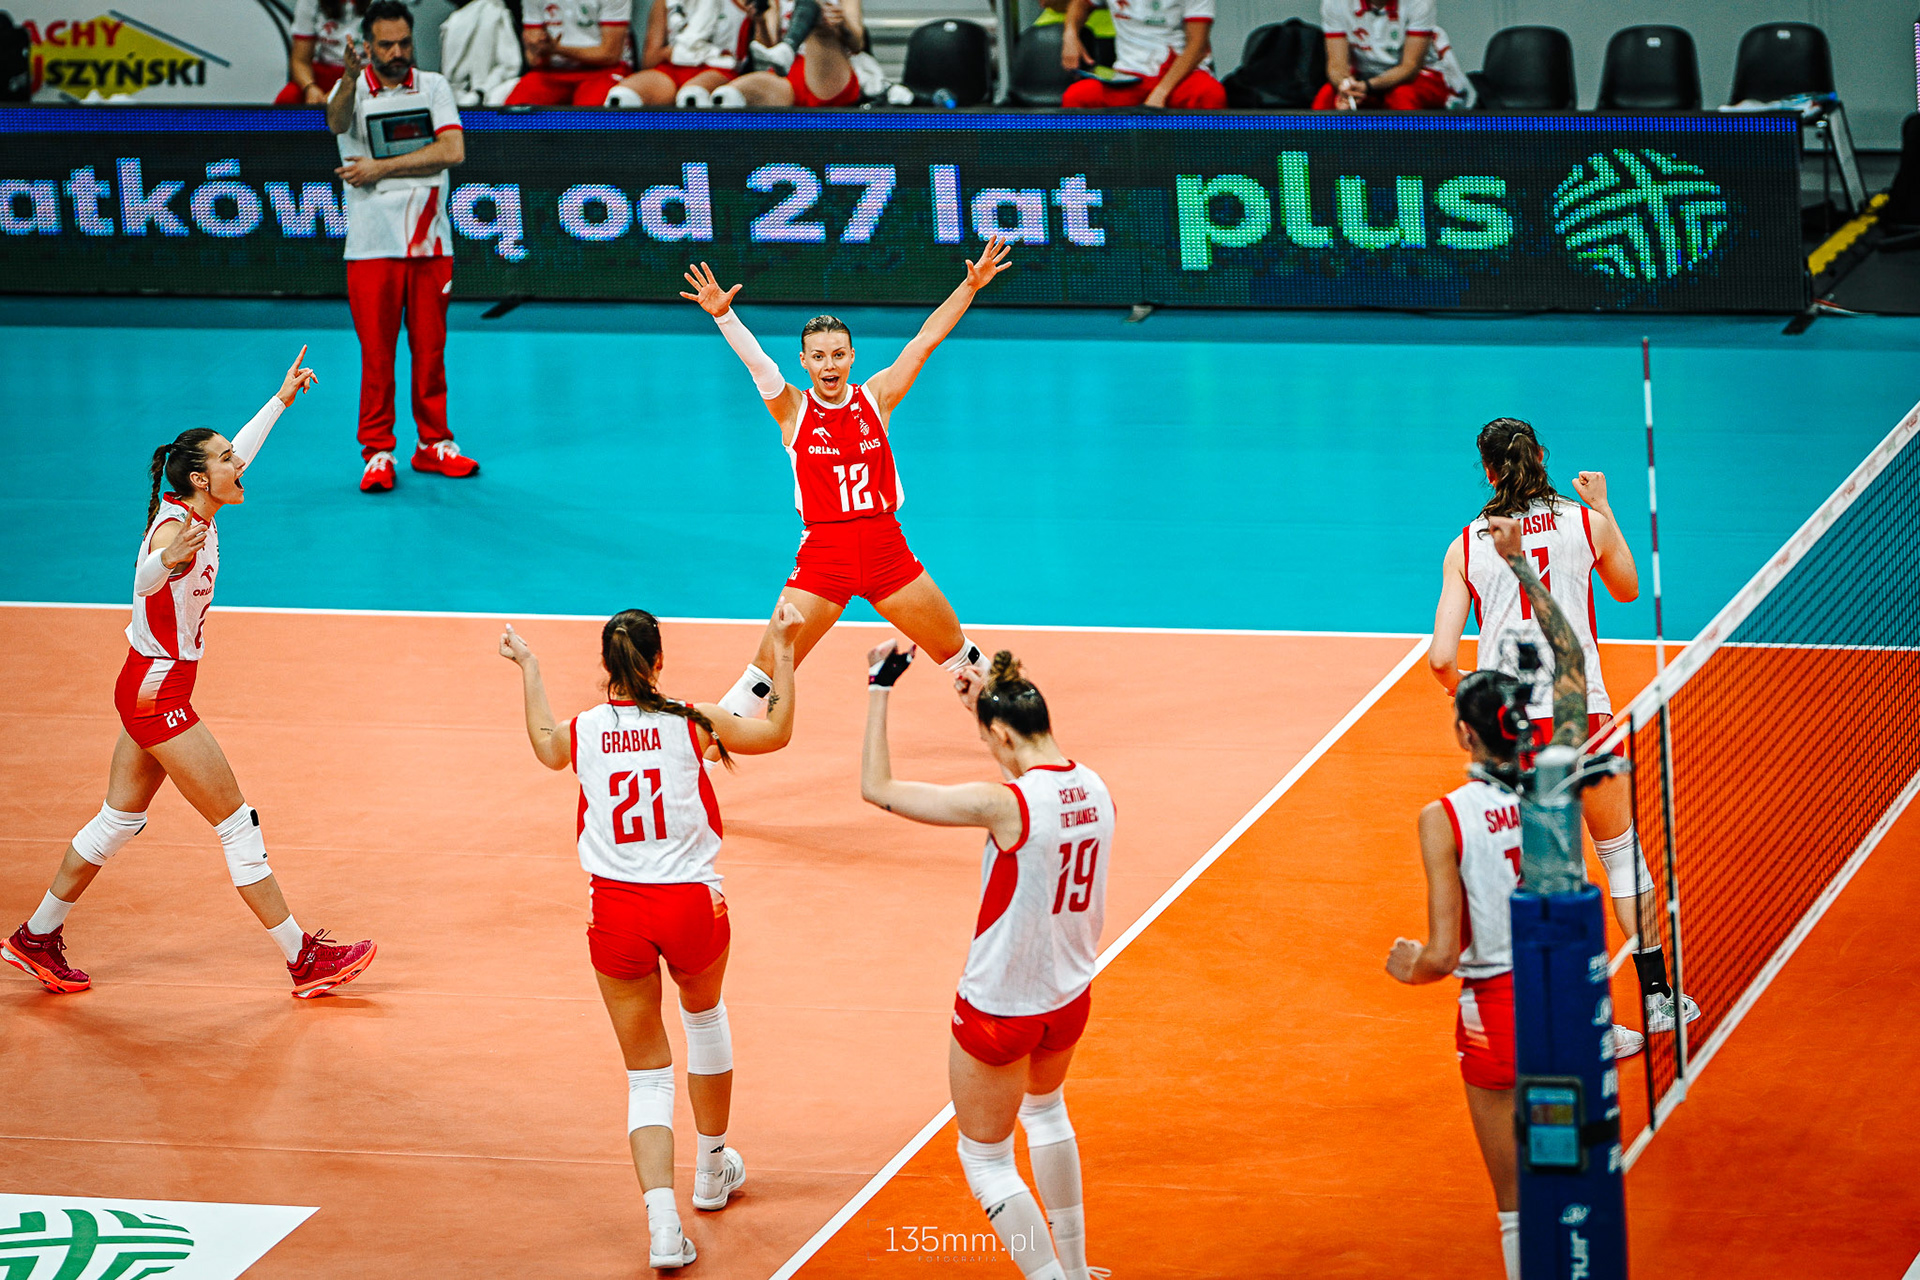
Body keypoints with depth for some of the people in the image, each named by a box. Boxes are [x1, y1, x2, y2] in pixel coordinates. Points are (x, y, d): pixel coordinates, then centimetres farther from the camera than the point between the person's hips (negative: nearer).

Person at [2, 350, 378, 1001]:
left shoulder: (191, 510, 3)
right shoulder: (175, 526, -23)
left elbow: (237, 450, 23)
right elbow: (143, 579, -46)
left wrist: (282, 398, 32)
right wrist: (168, 559, -68)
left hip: (148, 687, 10)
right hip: (160, 695, -10)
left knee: (120, 820, 17)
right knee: (238, 826, -4)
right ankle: (304, 960, 1)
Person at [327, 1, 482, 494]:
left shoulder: (433, 86, 6)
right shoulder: (352, 89, 0)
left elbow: (452, 150, -7)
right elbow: (337, 122, -25)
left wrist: (382, 167, -13)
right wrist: (350, 78, -47)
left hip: (430, 241, 2)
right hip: (372, 245, -2)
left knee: (431, 349, 7)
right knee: (376, 354, -2)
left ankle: (433, 445, 19)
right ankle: (377, 454, 6)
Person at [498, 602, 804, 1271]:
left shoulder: (581, 732, 0)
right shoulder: (693, 722, -5)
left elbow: (545, 745, 25)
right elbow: (777, 732, 11)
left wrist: (528, 668, 36)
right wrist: (782, 650, 18)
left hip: (616, 909, 1)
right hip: (691, 902, -1)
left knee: (647, 1074, 9)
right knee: (705, 1016, 31)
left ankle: (664, 1227, -7)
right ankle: (712, 1169, 44)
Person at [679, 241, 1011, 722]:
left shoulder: (875, 397, 4)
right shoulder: (793, 409, -1)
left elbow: (926, 339, 2)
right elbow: (756, 361, -17)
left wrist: (971, 286, -4)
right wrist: (723, 316, -34)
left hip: (885, 548, 2)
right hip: (822, 552, -2)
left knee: (957, 651, 10)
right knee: (768, 667, -8)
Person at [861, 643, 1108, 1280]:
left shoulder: (1004, 803, -27)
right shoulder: (1094, 789, -7)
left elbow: (876, 787, -20)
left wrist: (880, 688, -13)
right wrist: (988, 701, 19)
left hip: (1000, 1008, -7)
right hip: (1070, 996, 7)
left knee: (986, 1160, 11)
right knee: (1045, 1110, 34)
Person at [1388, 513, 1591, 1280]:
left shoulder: (1444, 819, -16)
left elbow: (1443, 955, -18)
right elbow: (1572, 663, 7)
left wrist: (1407, 966, 5)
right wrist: (1521, 565, 10)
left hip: (1495, 1009, -3)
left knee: (1517, 1202, 9)